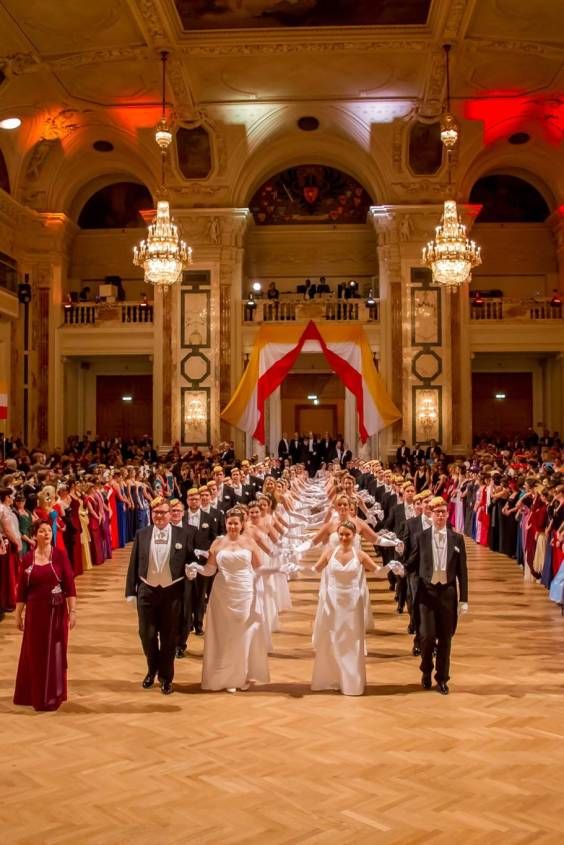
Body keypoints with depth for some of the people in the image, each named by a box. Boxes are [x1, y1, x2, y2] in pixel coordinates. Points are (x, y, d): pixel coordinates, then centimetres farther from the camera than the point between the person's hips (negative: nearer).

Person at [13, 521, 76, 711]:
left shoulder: (60, 555, -7)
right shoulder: (27, 558, -2)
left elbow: (70, 584, -8)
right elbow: (21, 588, 3)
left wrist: (72, 611, -11)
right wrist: (18, 614, 4)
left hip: (56, 611, -1)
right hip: (34, 611, 1)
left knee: (55, 652, 7)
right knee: (34, 652, 10)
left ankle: (52, 695, 22)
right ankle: (33, 694, 26)